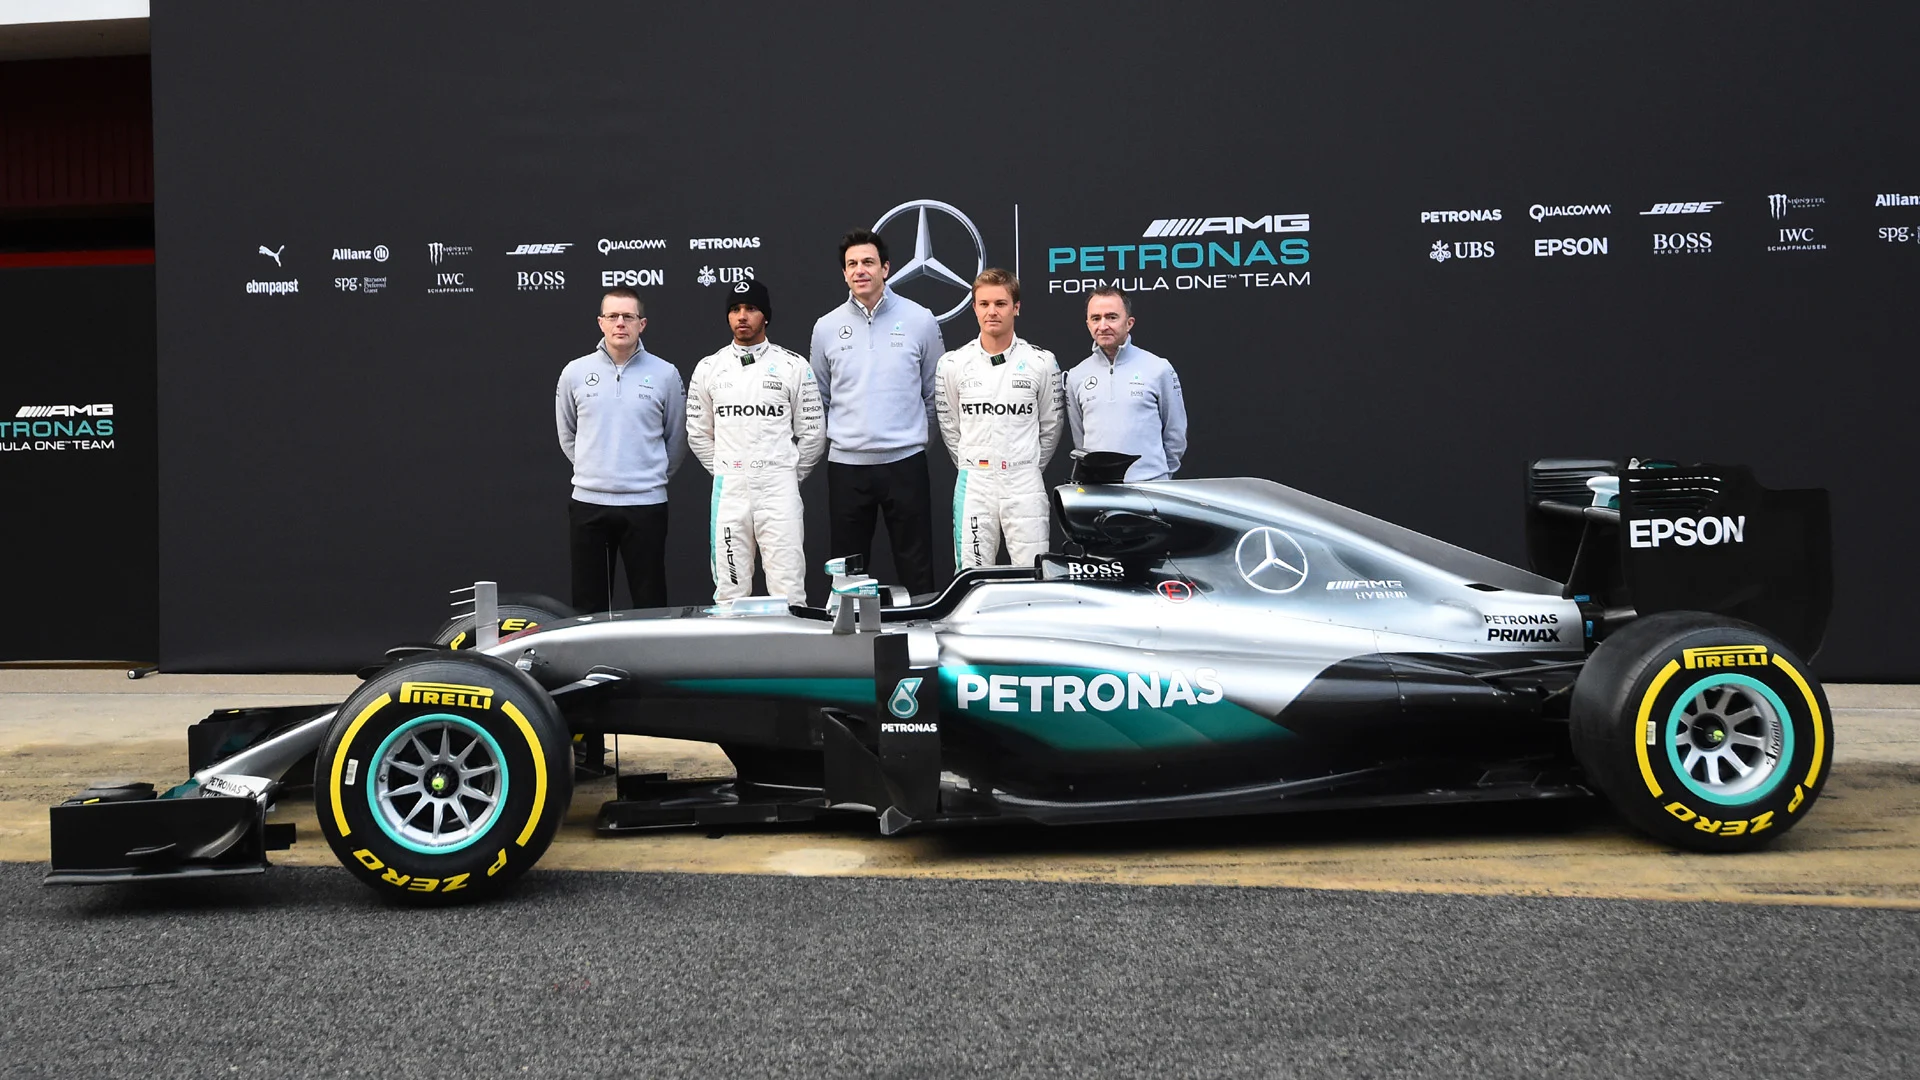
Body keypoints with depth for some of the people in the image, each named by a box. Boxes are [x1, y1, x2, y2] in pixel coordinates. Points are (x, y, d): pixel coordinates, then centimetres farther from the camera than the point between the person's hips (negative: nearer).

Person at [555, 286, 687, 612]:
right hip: (588, 503, 2)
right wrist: (593, 470, 13)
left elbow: (676, 439, 9)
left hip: (646, 504, -1)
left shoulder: (665, 375, 0)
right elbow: (567, 435, 16)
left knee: (650, 603, 4)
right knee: (589, 603, 8)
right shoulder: (575, 373, 3)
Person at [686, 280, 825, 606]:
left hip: (779, 493, -2)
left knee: (788, 591, -4)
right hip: (728, 494, 2)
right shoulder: (709, 368, 8)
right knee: (729, 593, 5)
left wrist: (789, 477, 5)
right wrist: (724, 474, 10)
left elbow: (812, 432, 5)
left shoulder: (794, 367, 2)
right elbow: (698, 433, 14)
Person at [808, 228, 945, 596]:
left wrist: (916, 436, 9)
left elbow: (934, 393, 8)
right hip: (846, 465, 2)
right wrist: (838, 438, 11)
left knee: (915, 566, 3)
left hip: (905, 462, -2)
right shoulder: (827, 327, 5)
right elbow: (819, 399, 14)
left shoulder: (920, 320, 0)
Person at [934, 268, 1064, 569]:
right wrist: (969, 467, 11)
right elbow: (949, 425, 12)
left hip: (1025, 487, -1)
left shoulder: (1041, 362, 1)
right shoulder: (952, 364, 2)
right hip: (974, 486, 1)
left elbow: (1051, 426, 10)